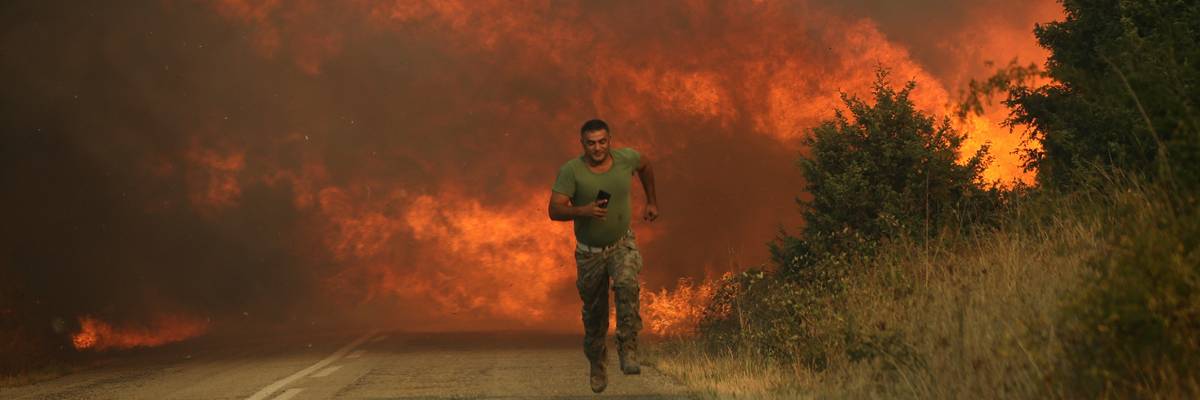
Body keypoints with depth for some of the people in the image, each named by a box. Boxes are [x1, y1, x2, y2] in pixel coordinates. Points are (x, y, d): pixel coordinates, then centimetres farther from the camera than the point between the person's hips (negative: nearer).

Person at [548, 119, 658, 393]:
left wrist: (652, 201, 18)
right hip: (589, 252, 0)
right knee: (594, 315, 12)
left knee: (627, 284, -32)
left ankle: (628, 352, -27)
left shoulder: (625, 158, -11)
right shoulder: (571, 170, -19)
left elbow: (645, 164, 14)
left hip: (622, 244, 0)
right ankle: (597, 363, 39)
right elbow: (555, 210, -24)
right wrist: (583, 211, -42)